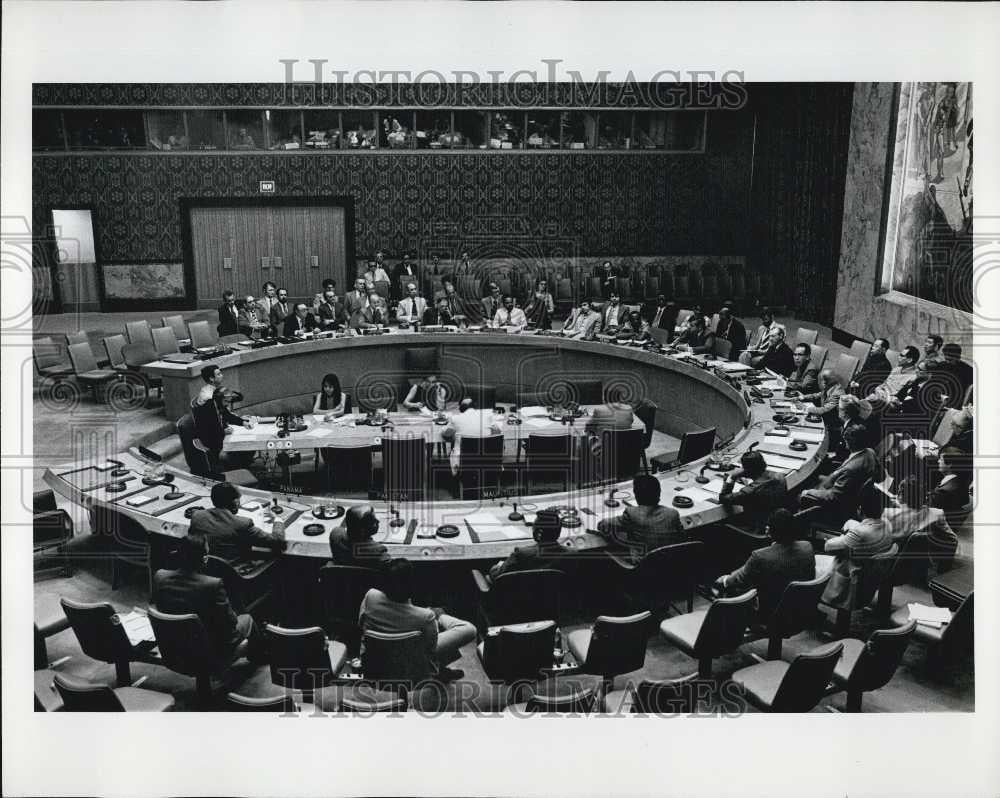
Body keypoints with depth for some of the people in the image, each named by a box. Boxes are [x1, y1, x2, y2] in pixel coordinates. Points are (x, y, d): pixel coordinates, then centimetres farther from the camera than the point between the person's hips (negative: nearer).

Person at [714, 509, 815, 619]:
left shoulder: (760, 557, -31)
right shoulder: (807, 548, -16)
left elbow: (739, 582, -13)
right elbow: (811, 577, 3)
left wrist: (723, 581, 10)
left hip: (770, 615, -5)